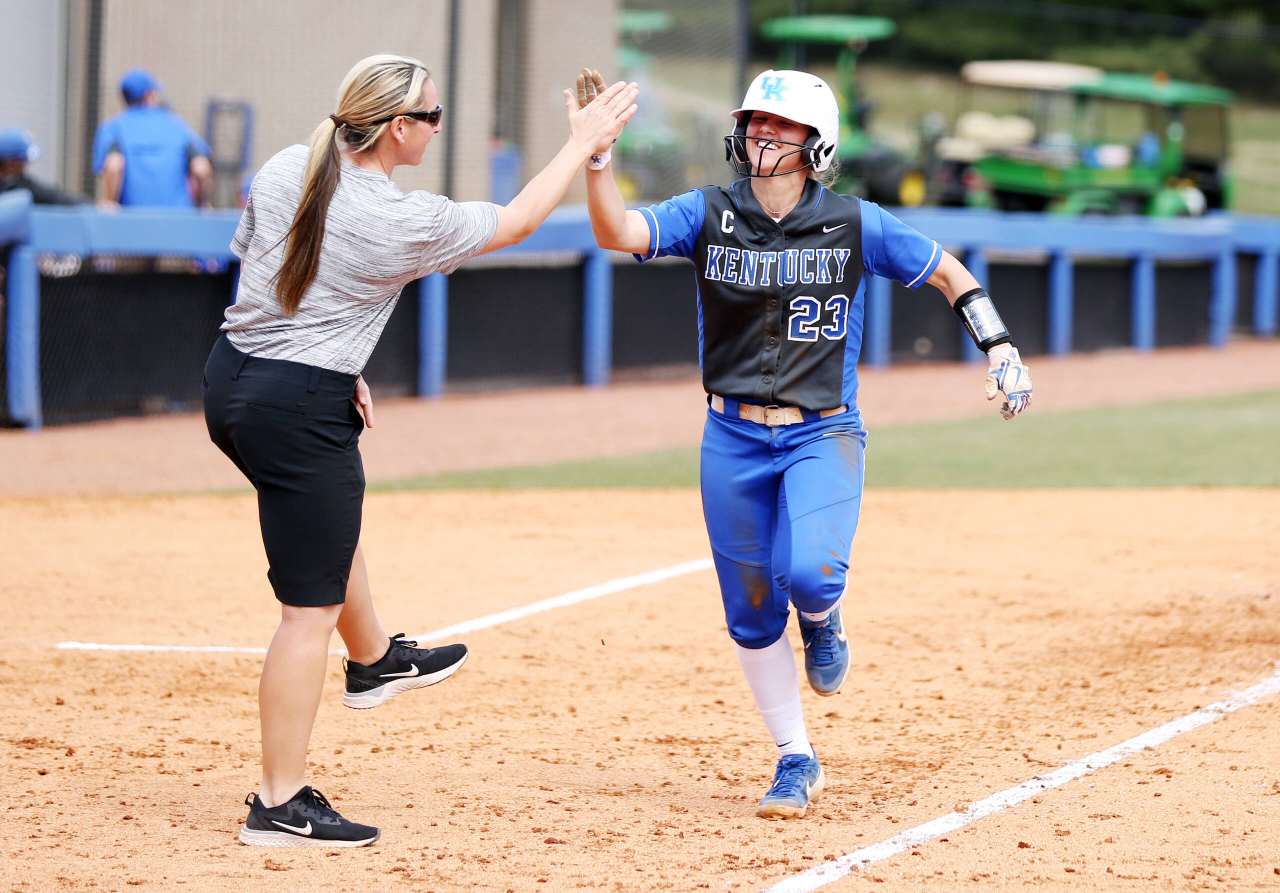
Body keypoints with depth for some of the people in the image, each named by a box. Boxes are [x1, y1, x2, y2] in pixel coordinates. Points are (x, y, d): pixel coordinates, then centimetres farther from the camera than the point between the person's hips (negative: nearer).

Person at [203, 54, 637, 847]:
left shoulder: (283, 172, -1)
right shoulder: (404, 223, -17)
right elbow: (517, 222, -3)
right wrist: (585, 144, 9)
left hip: (232, 377, 8)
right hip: (300, 409, -8)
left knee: (335, 515, 34)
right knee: (312, 609, -2)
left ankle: (373, 661, 55)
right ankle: (281, 806, -1)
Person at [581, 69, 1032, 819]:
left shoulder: (854, 225, -3)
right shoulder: (708, 216, -1)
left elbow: (946, 271, 7)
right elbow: (618, 233, -14)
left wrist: (1000, 348, -2)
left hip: (823, 435, -2)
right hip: (733, 440, 2)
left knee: (809, 572, -26)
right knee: (751, 614, 6)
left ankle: (824, 617, 12)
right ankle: (797, 763, 22)